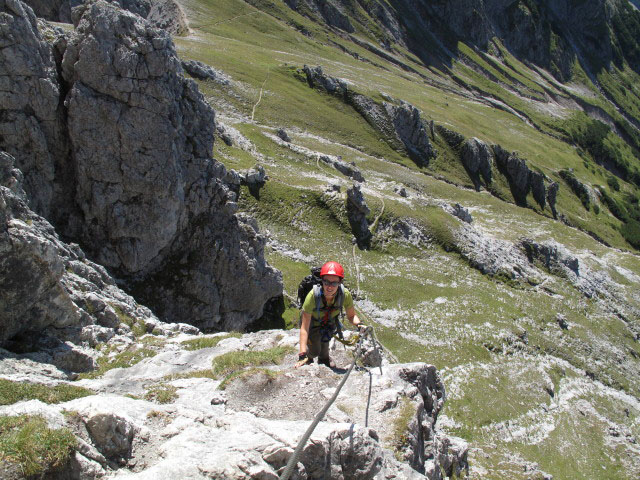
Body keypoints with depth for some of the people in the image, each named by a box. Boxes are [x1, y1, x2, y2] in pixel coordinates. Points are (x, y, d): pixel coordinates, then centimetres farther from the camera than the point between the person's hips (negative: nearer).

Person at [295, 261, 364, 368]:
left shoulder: (345, 295, -33)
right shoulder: (313, 295, -42)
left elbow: (351, 315, -13)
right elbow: (304, 328, -38)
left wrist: (359, 324, -37)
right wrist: (302, 355, -42)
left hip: (330, 323, 2)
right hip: (313, 324, -2)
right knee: (315, 351, -6)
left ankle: (324, 359, 37)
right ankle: (309, 356, 32)